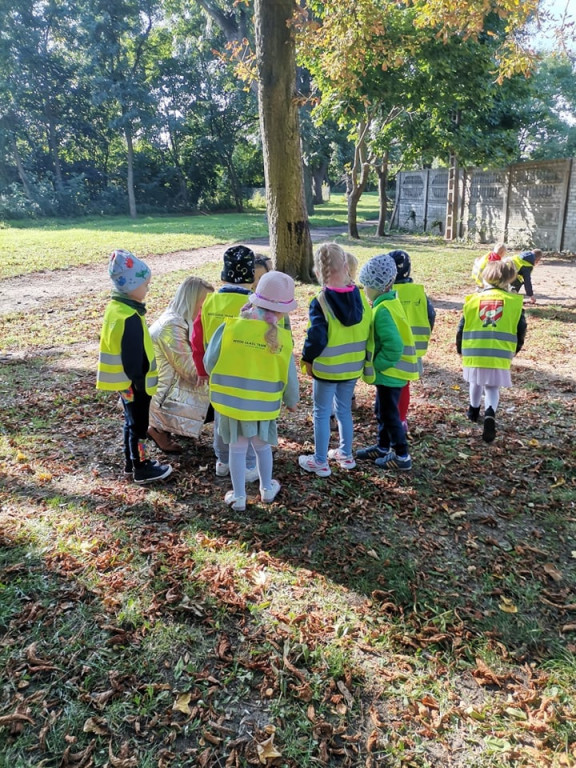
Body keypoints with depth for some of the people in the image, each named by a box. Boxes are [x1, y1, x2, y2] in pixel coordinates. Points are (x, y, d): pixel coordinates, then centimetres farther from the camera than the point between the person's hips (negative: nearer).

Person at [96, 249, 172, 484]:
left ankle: (131, 462, 34)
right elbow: (133, 357, -25)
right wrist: (140, 384, -17)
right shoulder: (130, 317, -27)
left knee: (131, 421, 21)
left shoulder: (115, 307, 5)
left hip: (124, 381, 10)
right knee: (138, 425, 4)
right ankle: (142, 469, 18)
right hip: (133, 384, -10)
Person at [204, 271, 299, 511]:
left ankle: (238, 496, 26)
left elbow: (210, 362, -9)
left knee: (237, 448, 15)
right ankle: (267, 489, 39)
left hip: (231, 401, -1)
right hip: (264, 405, 1)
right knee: (262, 445, 23)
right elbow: (289, 376, -2)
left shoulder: (230, 326, -15)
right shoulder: (282, 337, -11)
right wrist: (291, 400, 16)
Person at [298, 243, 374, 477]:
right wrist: (366, 362, 13)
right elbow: (369, 333, 3)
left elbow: (316, 338, -21)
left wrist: (307, 359, -4)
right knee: (345, 410, 21)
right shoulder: (360, 297, -4)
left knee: (322, 413, 9)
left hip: (326, 369, -5)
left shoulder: (320, 302, -19)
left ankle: (320, 462, 18)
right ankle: (346, 454, 33)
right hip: (353, 368, 5)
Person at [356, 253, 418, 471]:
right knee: (382, 410, 20)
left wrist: (376, 365, -18)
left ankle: (402, 456, 13)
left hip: (389, 372, -10)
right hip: (391, 370, 10)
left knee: (389, 414, 2)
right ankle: (383, 447, 34)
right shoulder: (389, 302, 6)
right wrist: (377, 364, 13)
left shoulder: (383, 310, -24)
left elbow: (393, 346, -29)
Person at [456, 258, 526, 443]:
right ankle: (490, 415, -16)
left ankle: (474, 411, 44)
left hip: (474, 353, 1)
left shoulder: (473, 299, 4)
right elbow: (521, 330, 6)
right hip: (500, 356, -1)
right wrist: (514, 350, 23)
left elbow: (461, 328, 7)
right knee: (492, 387, 10)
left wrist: (460, 350, 22)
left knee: (476, 382, 25)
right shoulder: (515, 302, 3)